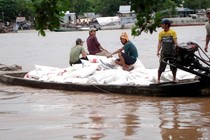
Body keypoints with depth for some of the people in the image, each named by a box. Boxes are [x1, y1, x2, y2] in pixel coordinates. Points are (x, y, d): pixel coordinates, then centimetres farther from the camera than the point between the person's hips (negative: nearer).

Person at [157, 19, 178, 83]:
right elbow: (159, 43, 2)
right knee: (161, 66, -3)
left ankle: (174, 79, 26)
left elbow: (175, 42, -4)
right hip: (164, 52, 1)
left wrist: (176, 49, -19)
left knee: (173, 66, 9)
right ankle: (158, 79, 7)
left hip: (172, 52, -1)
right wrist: (158, 51, -9)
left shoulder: (173, 32, -3)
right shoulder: (161, 33, 4)